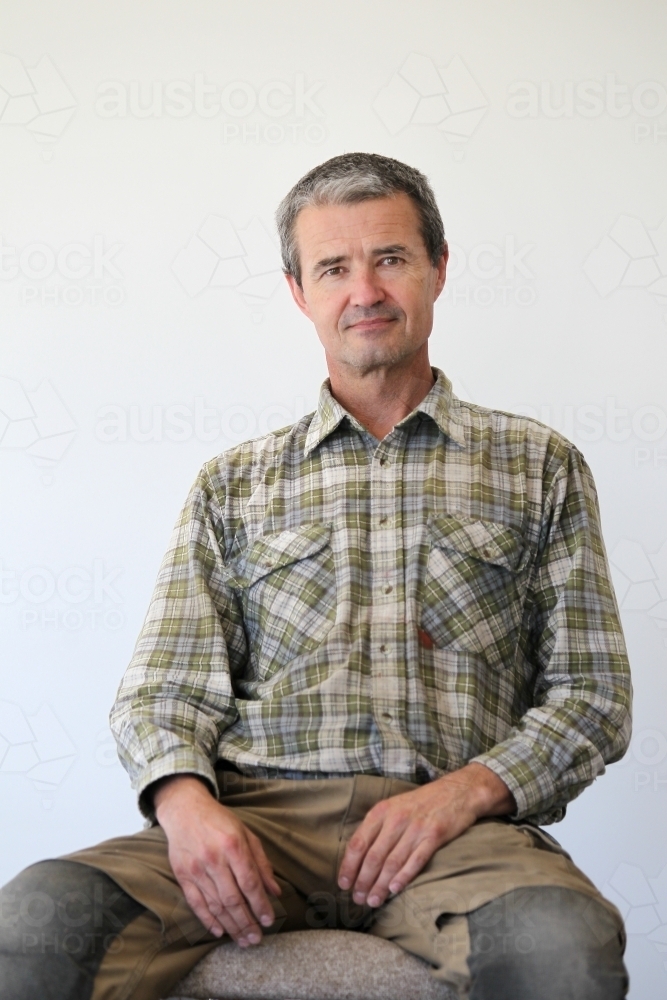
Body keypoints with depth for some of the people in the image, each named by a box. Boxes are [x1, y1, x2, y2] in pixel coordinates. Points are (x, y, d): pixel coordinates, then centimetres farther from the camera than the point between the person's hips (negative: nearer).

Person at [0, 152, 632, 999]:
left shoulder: (540, 466, 16)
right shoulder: (233, 484, 19)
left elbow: (592, 694, 11)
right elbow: (163, 690, 12)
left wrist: (470, 788, -9)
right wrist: (185, 799, -12)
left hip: (452, 828, 0)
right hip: (262, 812, 1)